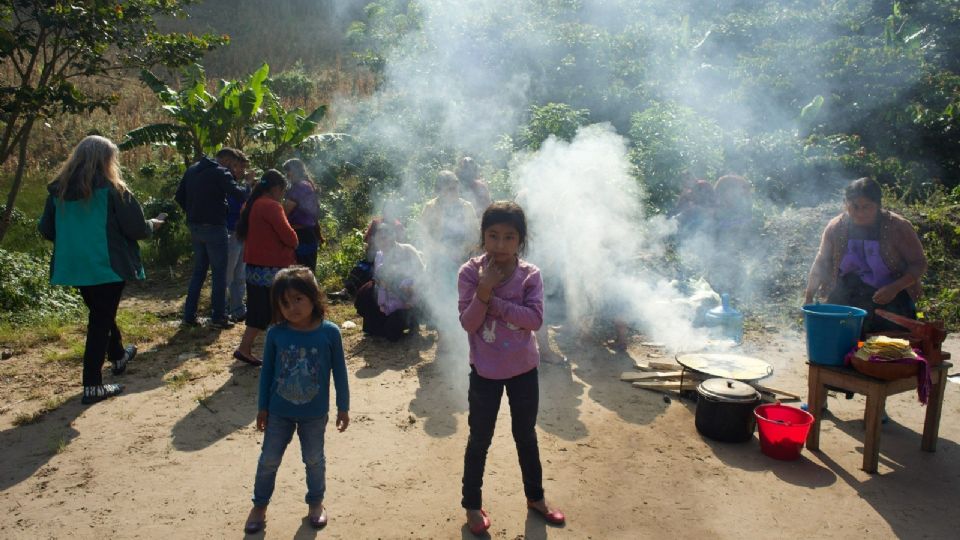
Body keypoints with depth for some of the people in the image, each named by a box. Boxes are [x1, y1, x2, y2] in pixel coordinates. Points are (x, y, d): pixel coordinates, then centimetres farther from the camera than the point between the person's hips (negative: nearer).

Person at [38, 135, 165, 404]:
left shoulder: (58, 190, 3)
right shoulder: (112, 189, -13)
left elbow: (46, 230, 9)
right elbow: (136, 229, -14)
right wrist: (152, 224, 7)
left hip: (75, 267, 6)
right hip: (107, 266, -6)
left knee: (100, 313, 24)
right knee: (101, 320, 1)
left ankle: (118, 357, 45)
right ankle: (92, 386, 2)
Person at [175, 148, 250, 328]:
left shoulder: (192, 169, 13)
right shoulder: (221, 172, -11)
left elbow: (179, 197, 14)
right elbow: (237, 193, -22)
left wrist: (193, 213, 16)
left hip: (195, 227, 7)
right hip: (213, 227, -7)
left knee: (199, 270, 16)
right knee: (219, 272, 1)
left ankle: (189, 315, 15)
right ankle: (218, 317, 3)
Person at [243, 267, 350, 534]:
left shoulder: (330, 332, -16)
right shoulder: (276, 333, -13)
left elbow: (339, 372, -6)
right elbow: (266, 371, -2)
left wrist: (343, 407, 0)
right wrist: (262, 407, 3)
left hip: (315, 414, -1)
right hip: (279, 412, 1)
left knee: (314, 460, 17)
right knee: (269, 460, 14)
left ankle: (316, 502, 39)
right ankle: (259, 506, 35)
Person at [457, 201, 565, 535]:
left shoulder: (530, 275, -9)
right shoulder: (470, 272, -12)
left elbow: (535, 319, -20)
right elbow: (468, 323, -15)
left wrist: (493, 300, -25)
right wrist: (484, 289, -30)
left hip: (523, 369, 2)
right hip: (485, 370, -2)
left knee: (526, 435, 19)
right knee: (480, 439, 11)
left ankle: (535, 497, 38)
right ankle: (472, 504, 29)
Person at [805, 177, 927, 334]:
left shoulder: (898, 227, -11)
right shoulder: (836, 227, -5)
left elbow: (919, 264, -4)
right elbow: (821, 263, 5)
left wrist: (895, 288, -21)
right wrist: (808, 297, -6)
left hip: (890, 301, -1)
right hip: (846, 300, 2)